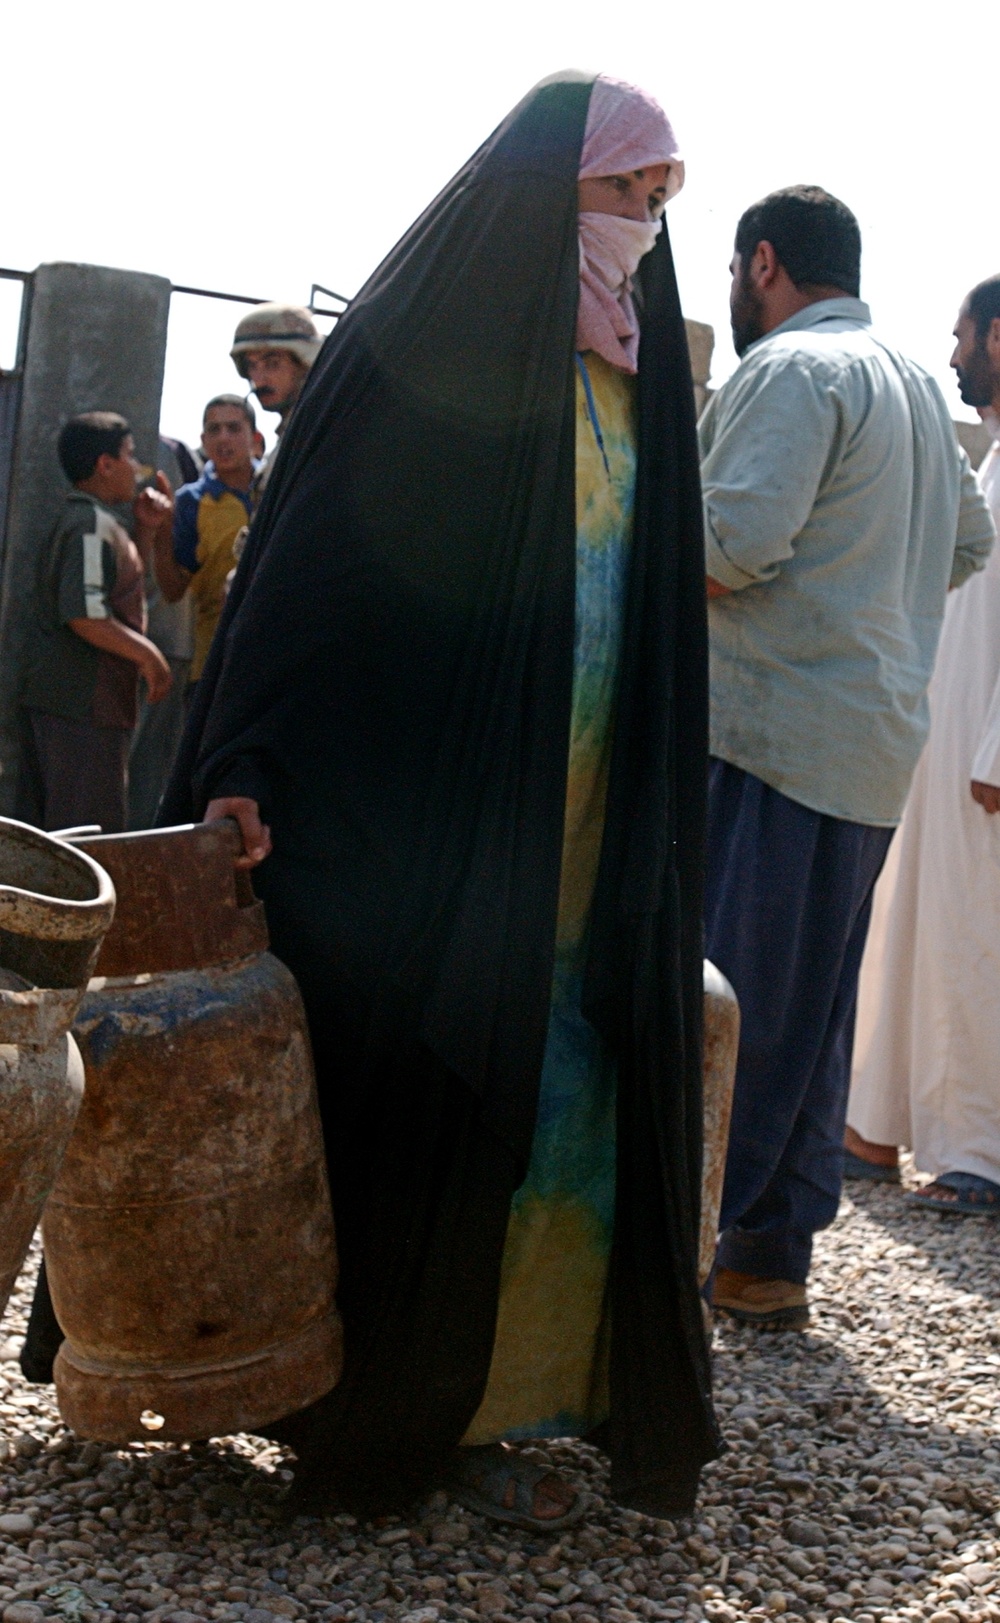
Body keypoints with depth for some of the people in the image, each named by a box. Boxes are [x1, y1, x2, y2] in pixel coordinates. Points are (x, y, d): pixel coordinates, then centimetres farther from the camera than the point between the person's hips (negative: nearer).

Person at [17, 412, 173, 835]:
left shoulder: (73, 518, 17)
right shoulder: (93, 524, -13)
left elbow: (116, 577, 30)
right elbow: (85, 615, -23)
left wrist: (145, 529, 19)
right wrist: (149, 655, -14)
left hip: (52, 699, 10)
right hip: (86, 704, -10)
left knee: (46, 835, 11)